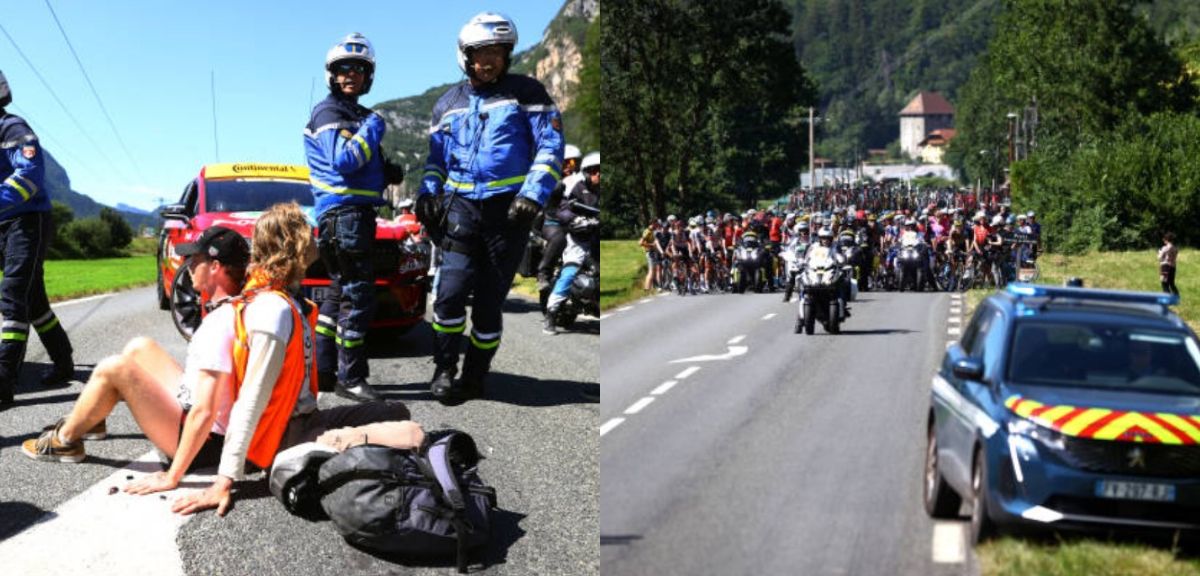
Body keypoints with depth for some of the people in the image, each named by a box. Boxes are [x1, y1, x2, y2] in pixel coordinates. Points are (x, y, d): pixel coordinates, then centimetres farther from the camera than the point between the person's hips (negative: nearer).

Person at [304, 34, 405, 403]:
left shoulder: (356, 115, 22)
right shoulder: (328, 113, -8)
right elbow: (344, 161, -22)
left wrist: (388, 173, 10)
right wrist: (373, 128, -14)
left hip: (355, 212, 10)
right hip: (344, 213, -10)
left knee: (340, 294, 14)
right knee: (357, 296, -11)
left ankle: (322, 372, 21)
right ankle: (350, 378, -7)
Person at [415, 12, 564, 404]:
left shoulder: (526, 93, 1)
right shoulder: (448, 104, 14)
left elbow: (551, 146, -3)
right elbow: (436, 156, 21)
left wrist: (533, 194, -15)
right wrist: (428, 193, 3)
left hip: (508, 210, -2)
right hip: (462, 207, 2)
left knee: (489, 301, 4)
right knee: (451, 290, -13)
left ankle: (474, 379, 19)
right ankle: (444, 370, 3)